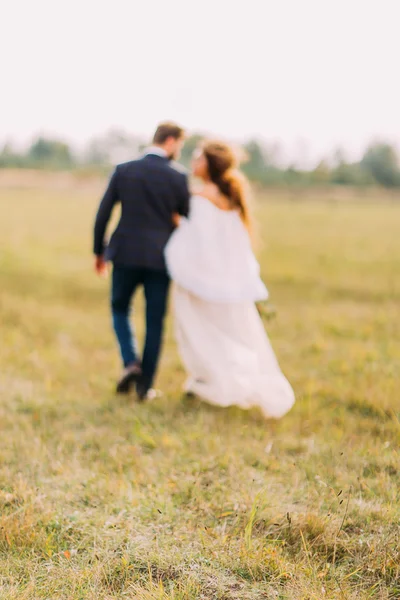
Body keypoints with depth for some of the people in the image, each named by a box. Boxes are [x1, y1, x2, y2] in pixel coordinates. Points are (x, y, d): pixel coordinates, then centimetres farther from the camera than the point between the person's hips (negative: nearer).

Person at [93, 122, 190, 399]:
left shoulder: (124, 170, 0)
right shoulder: (178, 176, -5)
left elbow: (103, 214, 1)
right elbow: (188, 218, 1)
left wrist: (99, 252, 12)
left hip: (126, 253, 1)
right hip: (160, 258, -1)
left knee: (120, 309, 20)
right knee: (154, 321, 8)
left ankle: (131, 362, -1)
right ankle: (145, 384, 11)